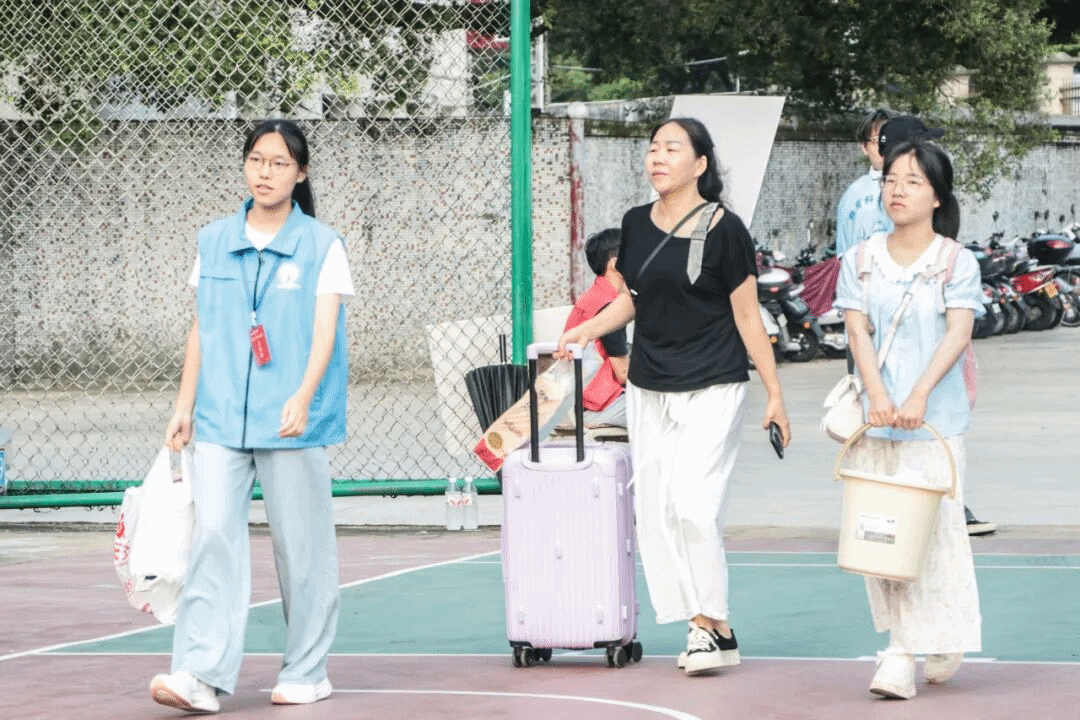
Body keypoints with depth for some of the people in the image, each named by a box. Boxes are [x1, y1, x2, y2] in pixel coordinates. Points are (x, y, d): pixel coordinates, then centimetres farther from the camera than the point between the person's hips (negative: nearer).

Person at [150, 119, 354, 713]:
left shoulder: (321, 246, 0)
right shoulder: (213, 242, 10)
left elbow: (324, 331, -8)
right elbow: (200, 330, 16)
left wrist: (302, 397, -22)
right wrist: (184, 408, 13)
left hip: (291, 421, -2)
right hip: (221, 419, 2)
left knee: (299, 543, 3)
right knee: (213, 534, -9)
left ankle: (306, 672, 15)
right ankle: (201, 674, -14)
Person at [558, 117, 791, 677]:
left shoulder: (723, 229, -8)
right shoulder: (636, 224, 7)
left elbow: (748, 318, -5)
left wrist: (775, 394, -5)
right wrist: (589, 328, 4)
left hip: (712, 389, -6)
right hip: (648, 389, 6)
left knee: (692, 505, -16)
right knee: (654, 508, 2)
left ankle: (715, 625, -5)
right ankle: (703, 630, 8)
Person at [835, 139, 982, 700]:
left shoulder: (956, 261, 0)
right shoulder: (862, 260, 9)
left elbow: (958, 333, -10)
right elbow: (857, 330, 0)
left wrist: (919, 395, -23)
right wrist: (877, 394, -17)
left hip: (935, 417, -3)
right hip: (874, 416, 3)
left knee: (932, 525, -7)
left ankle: (941, 641, 5)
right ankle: (901, 647, 7)